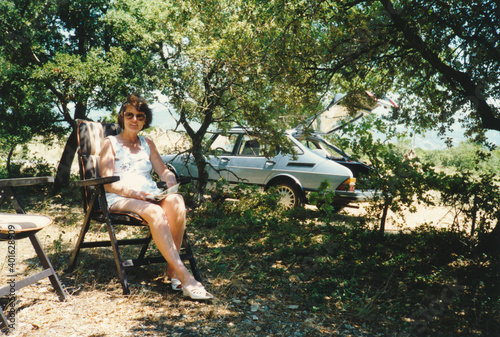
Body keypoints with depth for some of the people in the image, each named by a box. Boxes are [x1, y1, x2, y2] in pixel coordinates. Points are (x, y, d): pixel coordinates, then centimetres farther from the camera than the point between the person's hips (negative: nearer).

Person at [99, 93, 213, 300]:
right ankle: (185, 277, -40)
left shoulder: (147, 144, 25)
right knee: (154, 212, -37)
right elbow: (107, 183, 0)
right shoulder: (110, 143, 11)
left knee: (176, 201, -33)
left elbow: (163, 171, 18)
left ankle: (172, 270, -31)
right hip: (120, 199, -4)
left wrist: (171, 183, -6)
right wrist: (131, 192, -19)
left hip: (150, 196, 4)